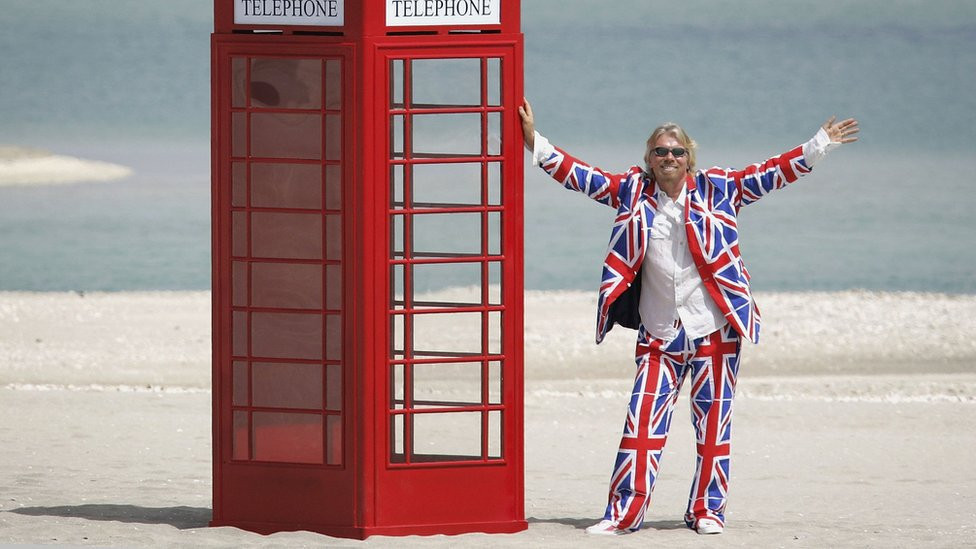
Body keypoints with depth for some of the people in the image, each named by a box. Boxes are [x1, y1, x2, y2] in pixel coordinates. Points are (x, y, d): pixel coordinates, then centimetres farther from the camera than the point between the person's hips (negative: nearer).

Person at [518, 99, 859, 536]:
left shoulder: (717, 189, 1)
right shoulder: (632, 192, 4)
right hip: (658, 336, 0)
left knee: (713, 423, 5)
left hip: (714, 331, 0)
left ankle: (707, 510, 15)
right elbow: (580, 176, 6)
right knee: (643, 422, -6)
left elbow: (771, 173, 4)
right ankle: (624, 513, -4)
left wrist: (820, 144, 0)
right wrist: (535, 143, 1)